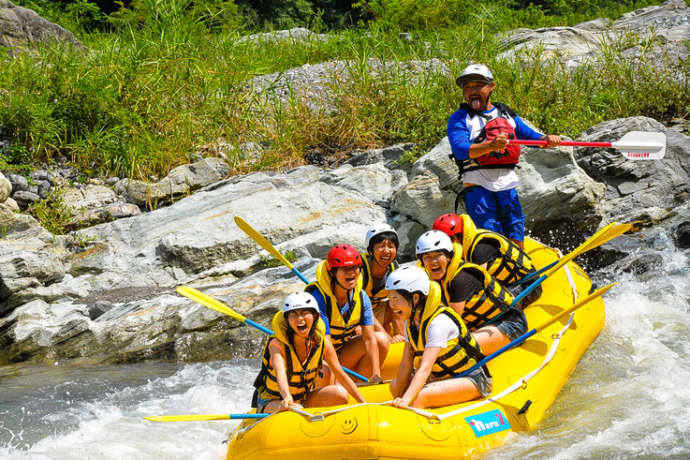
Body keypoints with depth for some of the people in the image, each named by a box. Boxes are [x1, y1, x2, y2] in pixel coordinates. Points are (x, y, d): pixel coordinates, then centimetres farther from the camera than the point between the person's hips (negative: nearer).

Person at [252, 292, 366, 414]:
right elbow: (280, 373, -44)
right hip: (271, 403, -6)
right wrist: (287, 398, -64)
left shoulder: (322, 342, -10)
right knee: (295, 409, -38)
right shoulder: (277, 344, -24)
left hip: (303, 400, 6)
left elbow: (340, 375, -3)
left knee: (340, 393, -18)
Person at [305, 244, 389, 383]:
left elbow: (369, 339, -9)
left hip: (341, 353, 6)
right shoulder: (318, 297, -24)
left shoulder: (361, 297, -8)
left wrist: (376, 376, -19)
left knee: (381, 340, -11)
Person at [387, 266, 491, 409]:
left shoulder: (438, 322, -26)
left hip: (471, 379, -9)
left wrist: (406, 399, -45)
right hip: (442, 376, 9)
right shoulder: (411, 322, 0)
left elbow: (425, 368, -35)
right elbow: (406, 363, -1)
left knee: (418, 398, -29)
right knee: (395, 386, 3)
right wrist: (398, 397, -9)